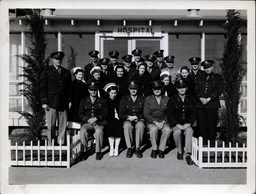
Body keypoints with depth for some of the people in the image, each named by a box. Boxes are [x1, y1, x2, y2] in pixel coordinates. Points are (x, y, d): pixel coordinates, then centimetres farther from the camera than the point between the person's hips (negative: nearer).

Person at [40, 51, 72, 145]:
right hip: (51, 103, -3)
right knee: (51, 125, 1)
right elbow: (42, 87, 1)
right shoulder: (46, 71, 6)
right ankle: (50, 145, 10)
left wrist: (69, 101, 8)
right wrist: (44, 102, -7)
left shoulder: (66, 72, 16)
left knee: (63, 125, 4)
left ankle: (61, 144, 14)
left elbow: (69, 88, 16)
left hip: (64, 104, 3)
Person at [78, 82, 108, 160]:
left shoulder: (102, 101, 15)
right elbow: (80, 114, 10)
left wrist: (96, 118, -10)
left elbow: (105, 113, 6)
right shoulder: (83, 101, 18)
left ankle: (98, 152, -18)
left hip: (99, 122, -1)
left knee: (99, 131, -34)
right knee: (83, 131, -31)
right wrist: (88, 119, -9)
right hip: (87, 122, 1)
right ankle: (84, 151, -14)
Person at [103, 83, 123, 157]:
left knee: (118, 126, -26)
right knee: (110, 126, -27)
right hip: (109, 121, -1)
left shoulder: (119, 100, 13)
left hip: (118, 120, 1)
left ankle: (116, 148, -21)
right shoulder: (106, 101, 9)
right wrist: (112, 119, -10)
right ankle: (111, 148, -21)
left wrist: (119, 117, -7)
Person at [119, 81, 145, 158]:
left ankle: (137, 148, -25)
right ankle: (129, 148, -23)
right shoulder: (124, 99, 11)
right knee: (127, 126, -35)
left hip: (139, 120, 0)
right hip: (128, 120, 0)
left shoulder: (142, 99, 10)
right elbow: (121, 115, 5)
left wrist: (136, 117, -13)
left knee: (140, 125, -35)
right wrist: (128, 117, -13)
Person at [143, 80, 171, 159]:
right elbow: (146, 114, -2)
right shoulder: (148, 99, 4)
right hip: (151, 121, -1)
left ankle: (161, 149, -12)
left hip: (163, 121, 1)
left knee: (168, 130, -31)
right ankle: (154, 149, -13)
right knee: (154, 129, -34)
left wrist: (163, 122, -13)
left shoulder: (166, 99, 8)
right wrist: (155, 122, -15)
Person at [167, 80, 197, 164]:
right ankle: (179, 151, -10)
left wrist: (188, 124, -12)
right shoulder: (172, 99, 3)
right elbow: (169, 115, -3)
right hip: (176, 124, -1)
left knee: (189, 131, -32)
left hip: (187, 124, 1)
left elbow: (193, 114, 5)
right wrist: (178, 125, -15)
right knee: (177, 132, -32)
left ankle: (188, 154, -33)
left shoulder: (191, 99, 8)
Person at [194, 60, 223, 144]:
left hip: (212, 104, -3)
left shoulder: (217, 77, 9)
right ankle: (203, 140, 9)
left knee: (212, 123, -2)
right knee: (202, 123, 0)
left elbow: (219, 90, -2)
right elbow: (196, 89, 12)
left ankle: (212, 140, 8)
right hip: (201, 104, 3)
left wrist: (209, 99, -11)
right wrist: (201, 98, -7)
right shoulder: (200, 78, 19)